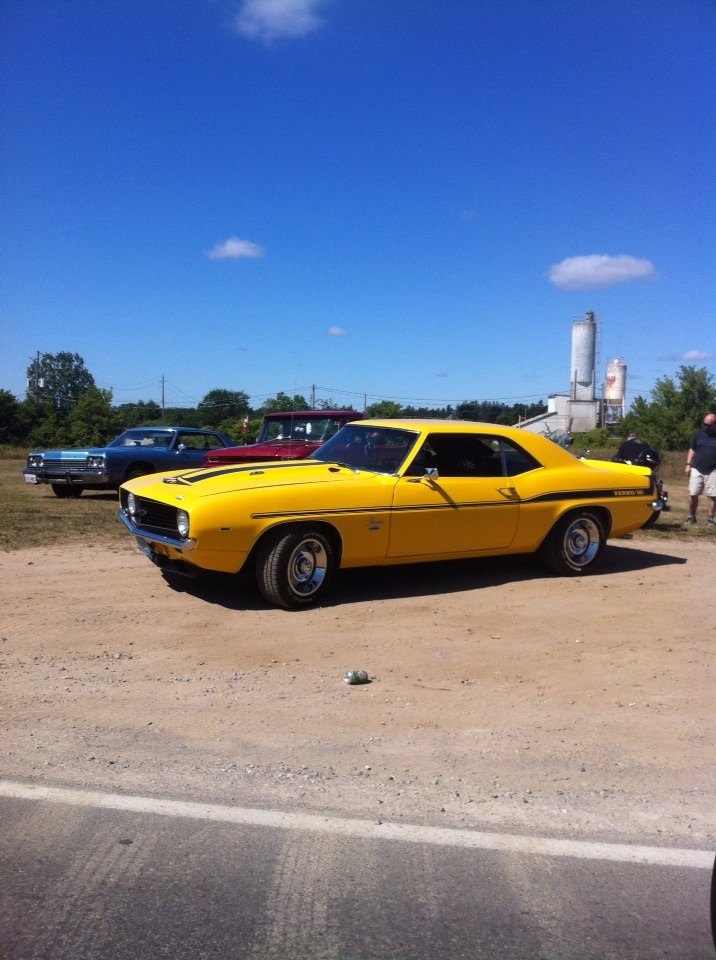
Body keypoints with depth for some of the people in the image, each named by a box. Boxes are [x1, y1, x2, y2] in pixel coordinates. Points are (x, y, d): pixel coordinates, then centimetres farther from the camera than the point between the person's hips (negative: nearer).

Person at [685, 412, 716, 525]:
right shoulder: (699, 433, 6)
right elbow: (692, 449, 12)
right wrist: (688, 464, 4)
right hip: (697, 469, 2)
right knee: (693, 494, 1)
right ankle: (691, 516, 14)